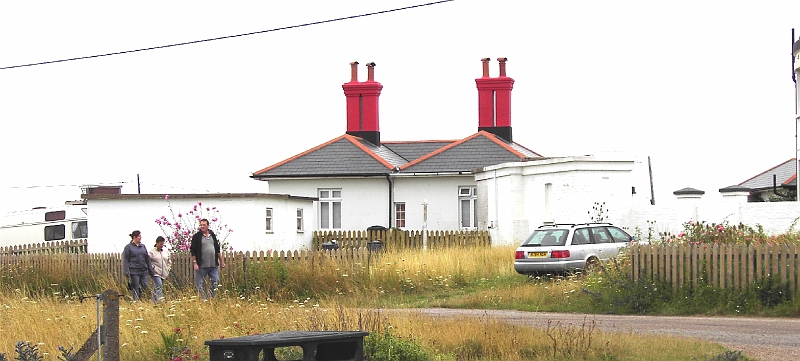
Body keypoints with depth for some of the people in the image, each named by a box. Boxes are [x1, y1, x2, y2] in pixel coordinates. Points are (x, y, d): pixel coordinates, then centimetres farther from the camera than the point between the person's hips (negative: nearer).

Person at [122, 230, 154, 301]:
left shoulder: (143, 247, 16)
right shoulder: (128, 247, 0)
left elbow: (147, 259, 20)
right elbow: (125, 260, -3)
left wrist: (150, 270, 16)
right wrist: (126, 272, -11)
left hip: (143, 271, 5)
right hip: (134, 271, -5)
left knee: (144, 286, 0)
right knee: (135, 288, -5)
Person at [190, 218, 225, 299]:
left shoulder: (212, 235, 13)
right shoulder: (196, 236, -2)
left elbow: (217, 249, 20)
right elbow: (193, 251, -4)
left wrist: (221, 261, 19)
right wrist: (195, 263, -12)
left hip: (213, 265, 4)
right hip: (202, 266, -4)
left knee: (216, 282, -2)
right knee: (201, 284, -1)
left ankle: (210, 297, 7)